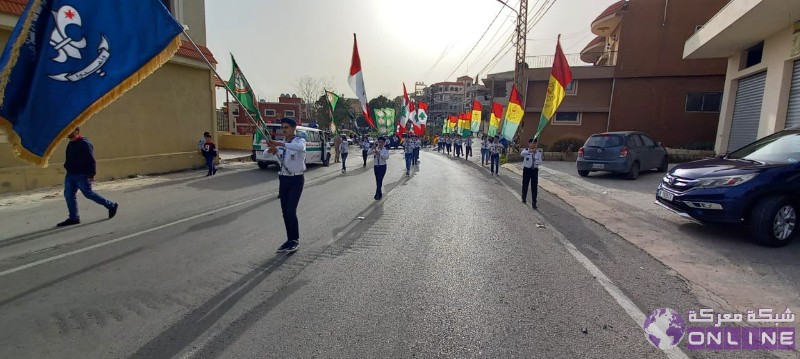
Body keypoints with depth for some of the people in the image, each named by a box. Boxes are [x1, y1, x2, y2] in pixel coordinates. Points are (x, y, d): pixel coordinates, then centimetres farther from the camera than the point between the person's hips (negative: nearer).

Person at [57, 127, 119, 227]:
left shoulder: (84, 144, -14)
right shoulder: (70, 144, 14)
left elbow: (91, 161, -19)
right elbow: (69, 160, 25)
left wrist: (91, 174, -22)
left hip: (82, 175, -9)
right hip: (70, 174, 9)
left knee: (89, 194, -5)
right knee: (68, 195, 5)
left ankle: (112, 206, 10)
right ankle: (73, 218, 11)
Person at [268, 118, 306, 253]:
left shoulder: (300, 140, -9)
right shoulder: (280, 143, 9)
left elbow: (300, 147, -34)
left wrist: (281, 144, -44)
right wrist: (272, 151, -21)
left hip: (296, 179, -6)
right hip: (283, 179, 6)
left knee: (291, 211, -10)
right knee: (285, 212, 9)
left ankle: (295, 240, 7)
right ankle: (290, 239, 23)